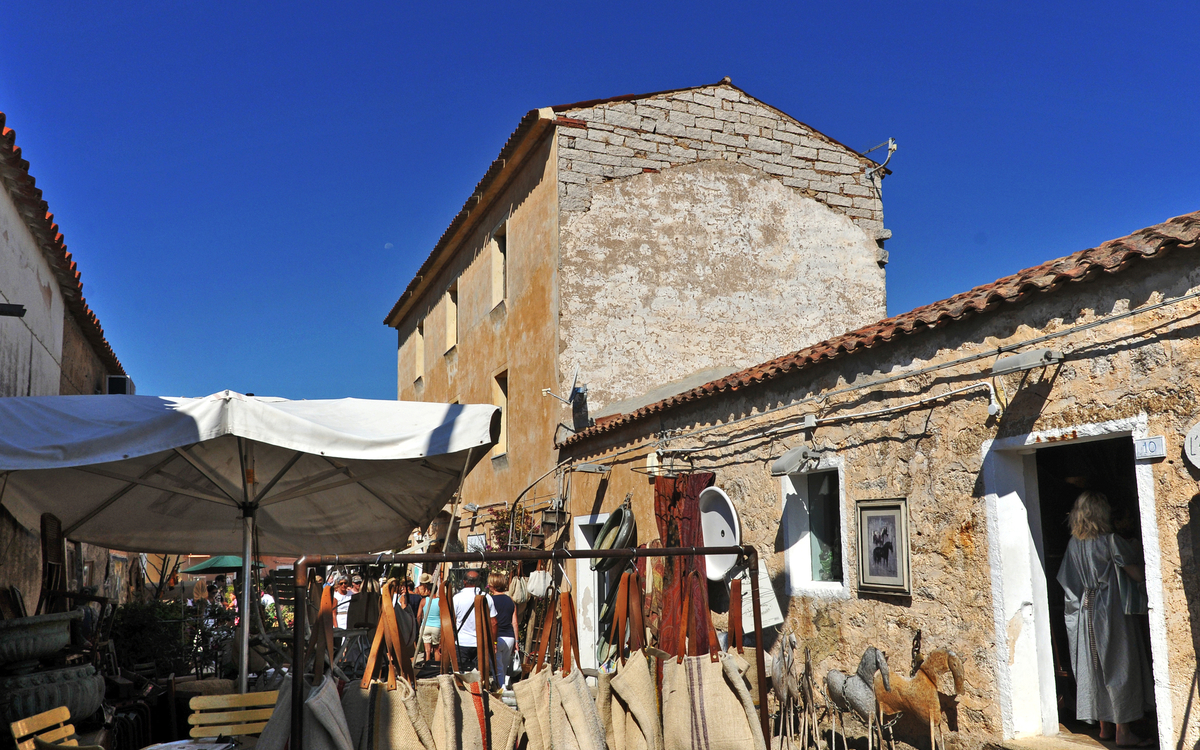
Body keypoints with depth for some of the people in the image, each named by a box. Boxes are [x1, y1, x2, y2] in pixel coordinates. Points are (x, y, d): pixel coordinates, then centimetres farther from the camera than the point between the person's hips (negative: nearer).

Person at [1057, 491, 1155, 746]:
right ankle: (1123, 731, 4)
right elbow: (1139, 575, -10)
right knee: (1120, 667, 1)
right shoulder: (1111, 542, -14)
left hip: (1085, 614, 6)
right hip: (1110, 612, -6)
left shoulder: (1073, 543, 4)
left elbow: (1066, 580, 10)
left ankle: (1105, 727, 20)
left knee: (1094, 668, 11)